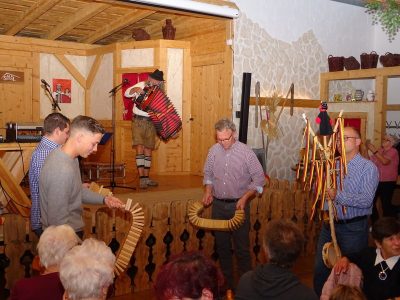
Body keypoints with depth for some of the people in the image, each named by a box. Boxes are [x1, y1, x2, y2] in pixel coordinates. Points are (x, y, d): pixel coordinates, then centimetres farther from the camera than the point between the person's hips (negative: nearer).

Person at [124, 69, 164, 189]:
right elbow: (127, 93, -3)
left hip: (151, 123, 4)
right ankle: (141, 178, -13)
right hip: (138, 121, -4)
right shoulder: (141, 85, 0)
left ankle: (146, 178, 13)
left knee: (148, 151, 6)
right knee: (140, 149, -12)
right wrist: (135, 89, -22)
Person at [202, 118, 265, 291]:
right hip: (218, 205, 4)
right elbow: (208, 173, 13)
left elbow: (259, 178, -8)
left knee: (242, 247, 1)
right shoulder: (214, 150, 0)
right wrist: (208, 190, -3)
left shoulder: (246, 152, -11)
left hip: (238, 205, -4)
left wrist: (245, 197, -18)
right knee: (222, 246, 14)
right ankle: (227, 282, 29)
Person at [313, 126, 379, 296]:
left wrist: (338, 195, -27)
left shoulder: (368, 168, -9)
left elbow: (366, 200, -21)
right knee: (320, 270, 14)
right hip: (329, 225, 6)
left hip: (353, 228, -5)